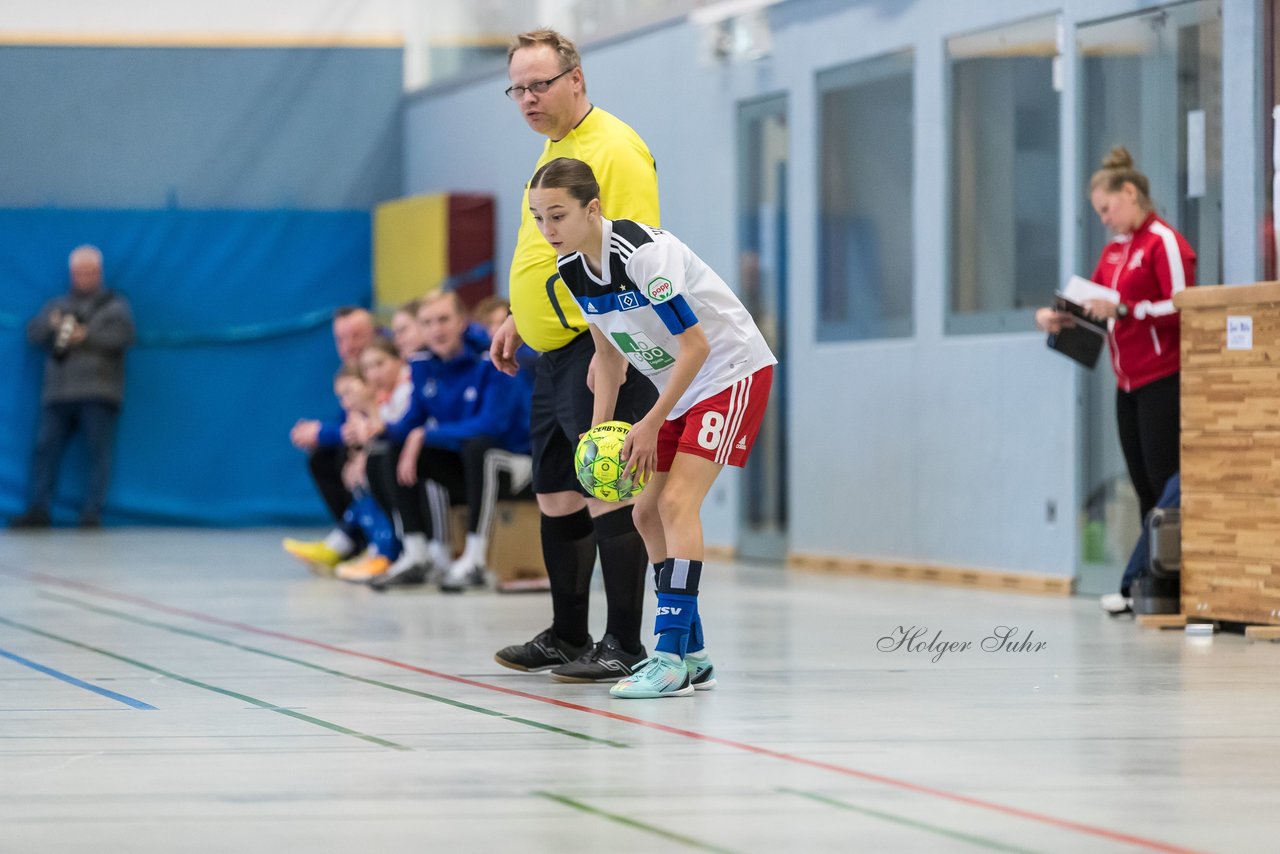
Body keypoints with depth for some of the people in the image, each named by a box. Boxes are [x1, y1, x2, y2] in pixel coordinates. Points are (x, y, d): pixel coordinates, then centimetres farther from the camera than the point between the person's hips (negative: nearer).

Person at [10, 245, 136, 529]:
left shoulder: (114, 305, 12)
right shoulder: (58, 305, 23)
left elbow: (124, 335, -6)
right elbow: (33, 332, 10)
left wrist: (87, 336, -14)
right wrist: (50, 325, -12)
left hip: (98, 392, -3)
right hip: (58, 393, 3)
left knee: (99, 450, -8)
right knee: (45, 447, -5)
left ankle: (92, 512, -8)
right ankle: (37, 510, -4)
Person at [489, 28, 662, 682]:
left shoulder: (614, 149, -12)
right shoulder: (553, 150, 18)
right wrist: (517, 319, 27)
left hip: (602, 350, -10)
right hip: (555, 355, 10)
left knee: (607, 493, -10)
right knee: (556, 494, 13)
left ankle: (623, 646, -8)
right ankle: (567, 638, 23)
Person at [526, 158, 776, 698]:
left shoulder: (644, 254, -28)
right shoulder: (572, 270, -2)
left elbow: (695, 345, -24)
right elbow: (610, 352, 11)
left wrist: (652, 424, -18)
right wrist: (599, 429, 2)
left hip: (732, 372, -9)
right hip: (681, 387, 9)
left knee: (678, 501, -20)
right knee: (647, 513, 5)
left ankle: (671, 657, -22)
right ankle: (692, 656, 13)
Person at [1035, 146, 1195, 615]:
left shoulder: (1164, 242, -9)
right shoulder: (1114, 249, 17)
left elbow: (1181, 309, -17)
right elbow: (1093, 303, 19)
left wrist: (1123, 310, -23)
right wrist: (1056, 316, 1)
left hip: (1162, 380, -8)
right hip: (1128, 383, 8)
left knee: (1166, 486, -8)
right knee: (1144, 488, 7)